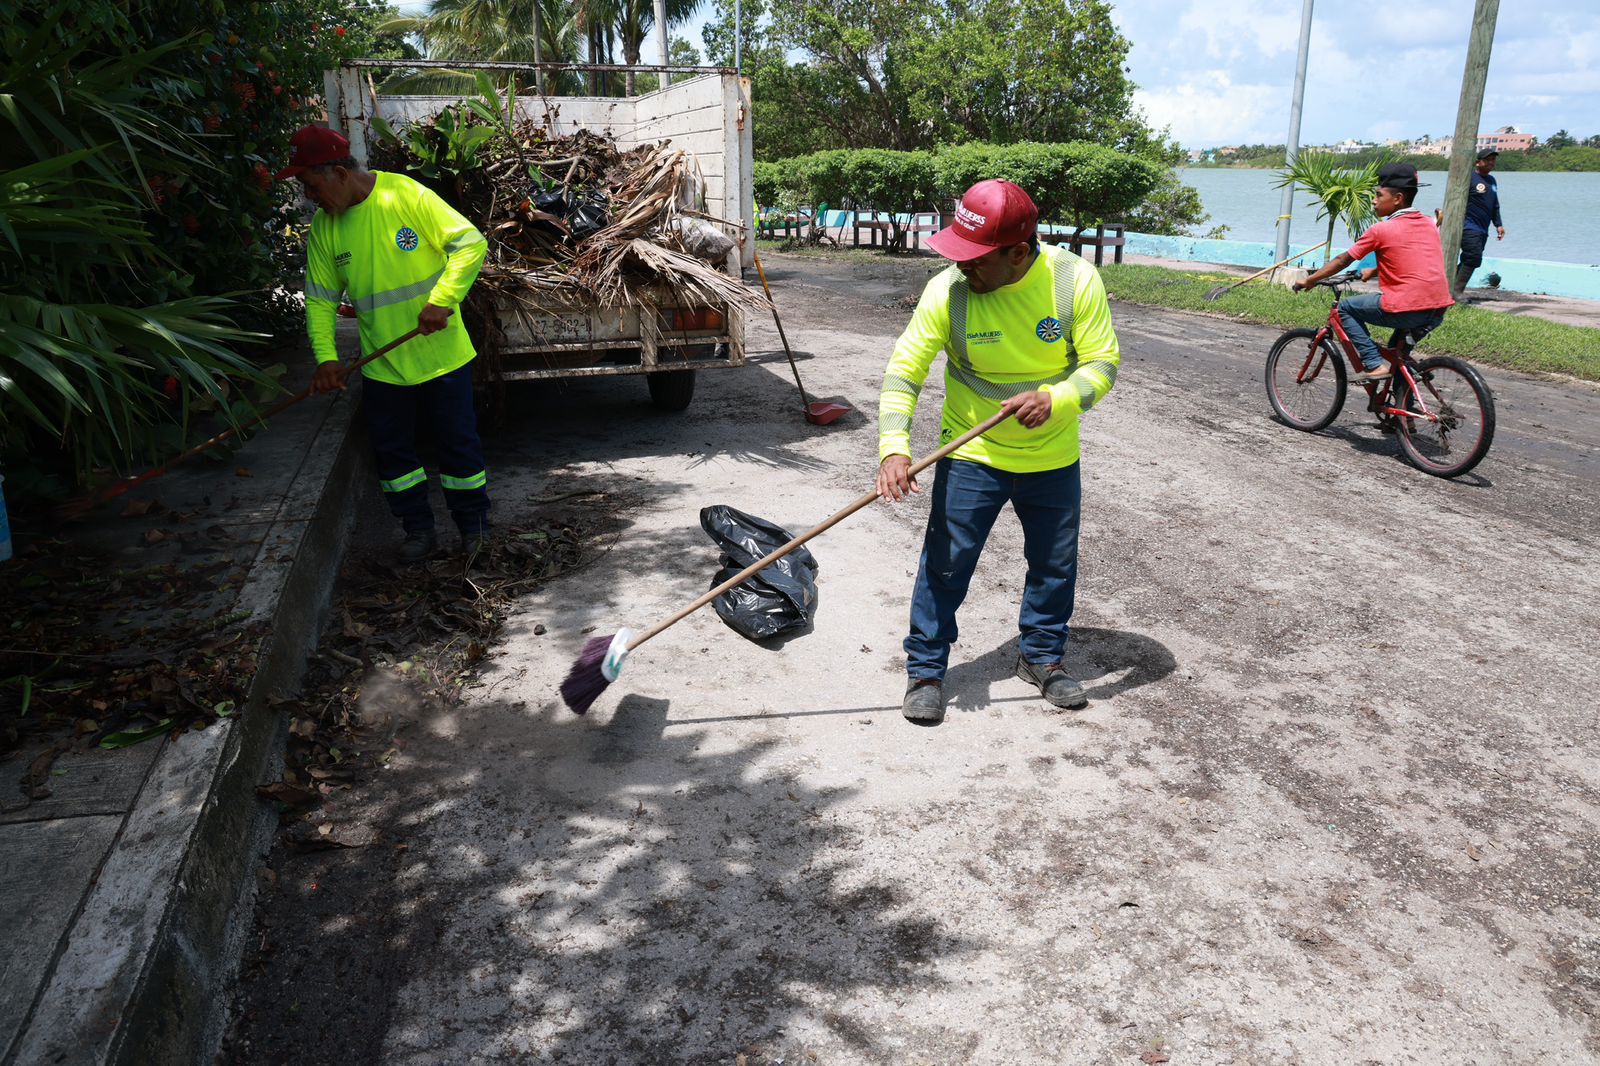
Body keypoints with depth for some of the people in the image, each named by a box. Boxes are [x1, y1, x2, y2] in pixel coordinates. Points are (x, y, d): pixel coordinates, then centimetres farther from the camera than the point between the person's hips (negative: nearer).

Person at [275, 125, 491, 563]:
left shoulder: (407, 196, -13)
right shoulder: (324, 225, 1)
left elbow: (470, 243, -17)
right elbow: (320, 298, 6)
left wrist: (442, 300, -26)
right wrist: (326, 356, -6)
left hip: (441, 355, -4)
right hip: (381, 365, 5)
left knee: (459, 443, 6)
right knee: (393, 452, 10)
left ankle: (474, 525, 23)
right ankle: (419, 531, 25)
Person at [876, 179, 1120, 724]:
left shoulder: (1076, 280, -16)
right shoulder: (947, 289, -19)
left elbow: (1102, 364, -13)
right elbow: (904, 369, -19)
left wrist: (1054, 399, -33)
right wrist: (893, 446, -33)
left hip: (1053, 458, 2)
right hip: (971, 456, -2)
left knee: (1055, 565, 15)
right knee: (946, 565, 0)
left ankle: (1041, 656, 38)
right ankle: (925, 668, 17)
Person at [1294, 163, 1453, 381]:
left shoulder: (1381, 229, -3)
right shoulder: (1429, 224, 16)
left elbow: (1342, 260, 6)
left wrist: (1309, 280, 18)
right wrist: (1374, 271, 42)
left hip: (1407, 310, -7)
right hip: (1438, 311, 7)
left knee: (1346, 307, 12)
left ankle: (1375, 365, 1)